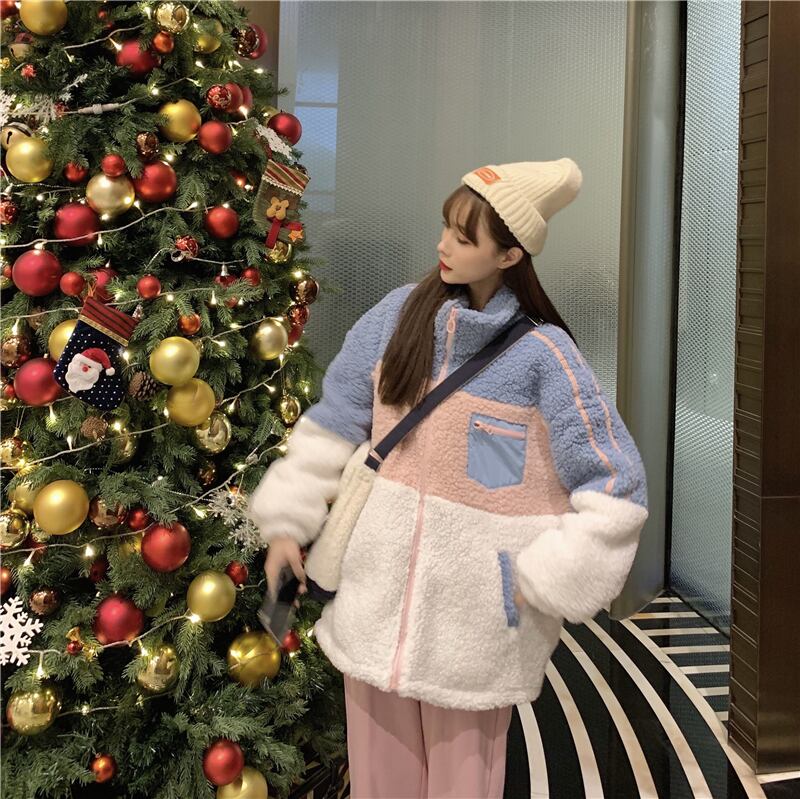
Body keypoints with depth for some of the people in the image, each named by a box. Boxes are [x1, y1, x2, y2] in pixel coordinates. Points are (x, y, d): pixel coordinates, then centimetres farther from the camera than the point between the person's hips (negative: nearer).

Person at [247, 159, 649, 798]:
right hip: (378, 588, 4)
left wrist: (542, 581, -12)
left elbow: (616, 488, -10)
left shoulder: (541, 354, -12)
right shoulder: (399, 314, -1)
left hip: (475, 607, -3)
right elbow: (332, 424, 7)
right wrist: (287, 523, 4)